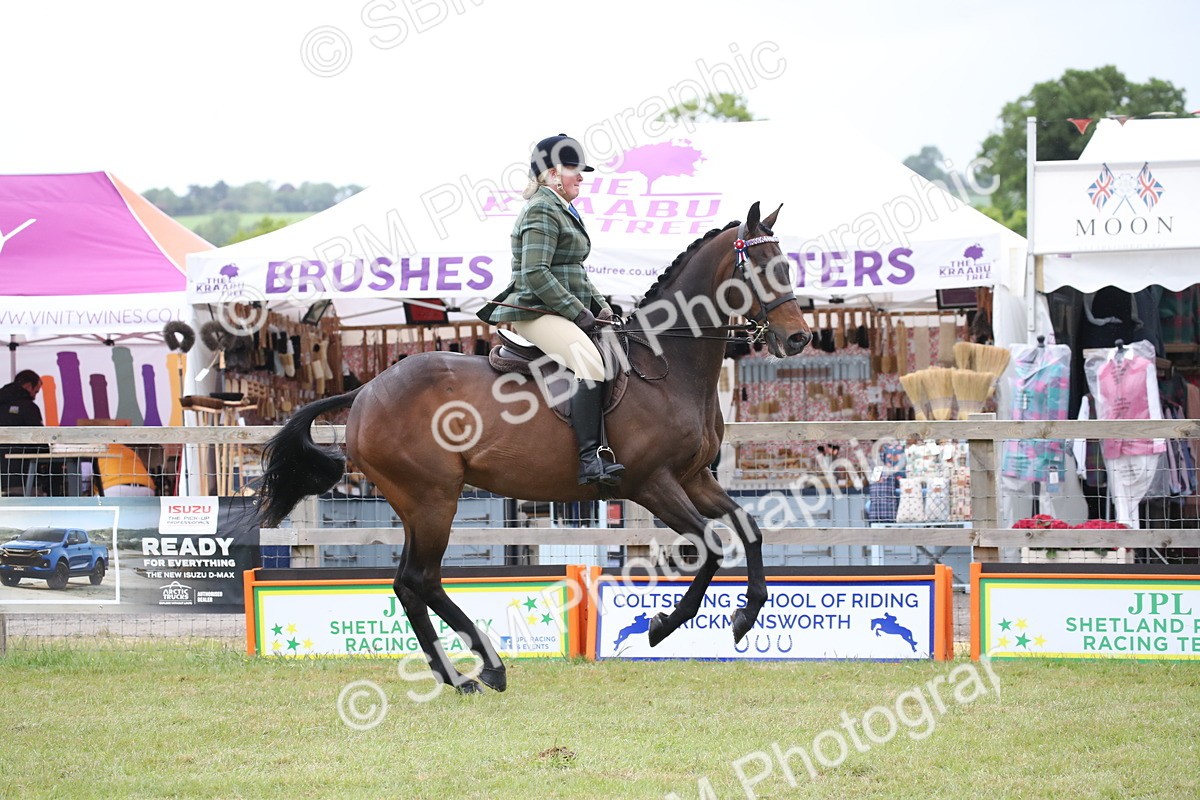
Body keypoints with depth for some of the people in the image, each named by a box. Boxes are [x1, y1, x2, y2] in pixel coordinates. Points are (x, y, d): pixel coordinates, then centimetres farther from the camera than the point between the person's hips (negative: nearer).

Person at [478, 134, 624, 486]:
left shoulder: (563, 211, 22)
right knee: (590, 362, -29)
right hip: (536, 312, -11)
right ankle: (589, 460, -39)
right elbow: (535, 273, -20)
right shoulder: (542, 210, -11)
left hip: (564, 314, 11)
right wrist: (578, 312, -18)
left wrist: (599, 304, 13)